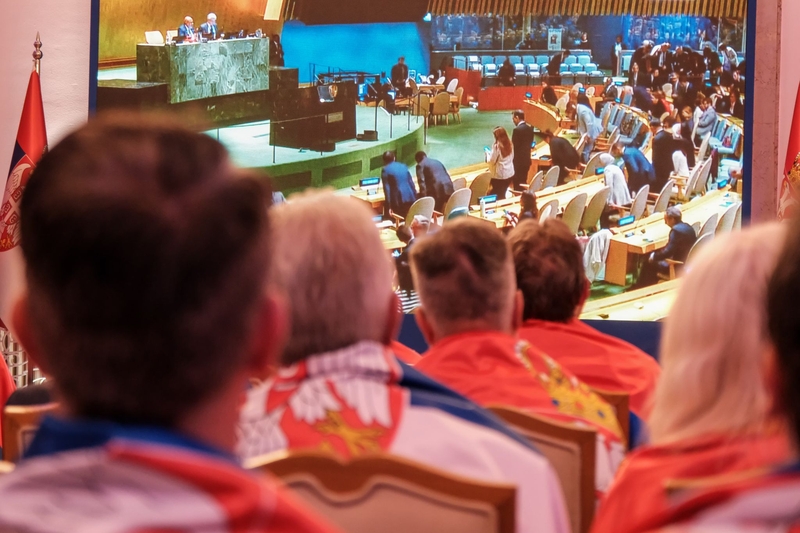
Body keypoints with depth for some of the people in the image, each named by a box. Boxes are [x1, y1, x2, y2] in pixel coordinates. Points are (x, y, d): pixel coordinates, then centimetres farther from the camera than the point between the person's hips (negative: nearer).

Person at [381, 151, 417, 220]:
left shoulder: (385, 170, 0)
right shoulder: (403, 166, 15)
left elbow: (386, 188, -7)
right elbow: (411, 183, 15)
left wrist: (389, 206, -9)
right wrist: (415, 199, 18)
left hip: (397, 201, -5)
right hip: (410, 198, 5)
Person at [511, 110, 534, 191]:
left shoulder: (517, 130, -17)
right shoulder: (530, 129, 9)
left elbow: (514, 146, -15)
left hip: (518, 161, -8)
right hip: (526, 160, 8)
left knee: (517, 184, -4)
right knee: (523, 183, 14)